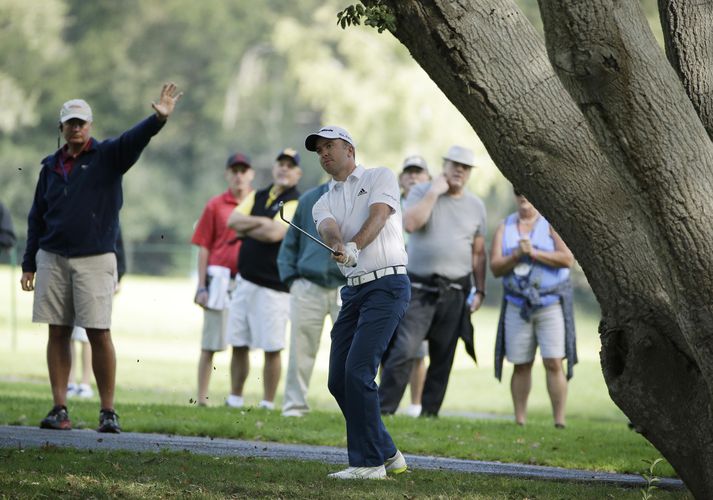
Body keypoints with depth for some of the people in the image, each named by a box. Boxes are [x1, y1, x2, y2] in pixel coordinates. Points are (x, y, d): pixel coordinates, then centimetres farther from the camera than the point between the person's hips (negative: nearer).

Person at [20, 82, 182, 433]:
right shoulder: (51, 166, 12)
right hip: (52, 259, 4)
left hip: (95, 259, -4)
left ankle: (108, 411, -2)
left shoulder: (107, 156, 2)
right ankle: (59, 409, 7)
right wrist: (29, 264, 14)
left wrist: (158, 119, -38)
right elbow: (37, 217, 17)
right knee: (58, 333, 3)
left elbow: (134, 140, -18)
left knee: (99, 333, -6)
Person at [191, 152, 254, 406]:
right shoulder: (215, 205, 4)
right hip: (220, 278, -2)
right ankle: (202, 397, 4)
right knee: (210, 343, 1)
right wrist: (201, 286, -1)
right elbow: (203, 247, 4)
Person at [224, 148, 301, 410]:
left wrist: (245, 228, -3)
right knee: (238, 344, 9)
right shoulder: (257, 197, 15)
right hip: (245, 280, 6)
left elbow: (274, 234, -19)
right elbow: (233, 220, 1)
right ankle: (234, 399, 18)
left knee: (272, 348, -4)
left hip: (274, 287, -6)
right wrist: (262, 222, -11)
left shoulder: (296, 203, -6)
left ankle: (267, 404, 2)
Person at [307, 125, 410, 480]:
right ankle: (387, 454, 17)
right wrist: (339, 246, -30)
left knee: (357, 372, -17)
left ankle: (369, 463, -11)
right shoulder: (324, 203, 18)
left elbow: (378, 215, -14)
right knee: (338, 380, 3)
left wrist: (355, 245, -33)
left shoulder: (380, 177, 5)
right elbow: (329, 229, -5)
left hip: (387, 285, -7)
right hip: (353, 290, 7)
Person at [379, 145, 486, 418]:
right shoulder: (421, 192, 2)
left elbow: (478, 253, 15)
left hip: (455, 294, 4)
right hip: (420, 290, -4)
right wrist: (434, 192, -13)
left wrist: (480, 291, 9)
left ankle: (429, 413, 11)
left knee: (443, 358, 4)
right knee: (404, 351, -14)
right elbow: (410, 223, -17)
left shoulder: (475, 206, 12)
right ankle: (383, 410, -12)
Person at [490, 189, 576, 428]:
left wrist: (534, 253, -15)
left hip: (551, 303, -3)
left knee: (554, 363, -10)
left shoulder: (551, 224, 0)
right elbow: (495, 267, 3)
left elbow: (568, 259, -12)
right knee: (521, 365, 3)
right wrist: (516, 255, -14)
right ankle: (520, 422, 8)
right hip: (517, 305, 3)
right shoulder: (505, 227, 11)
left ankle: (559, 422, -9)